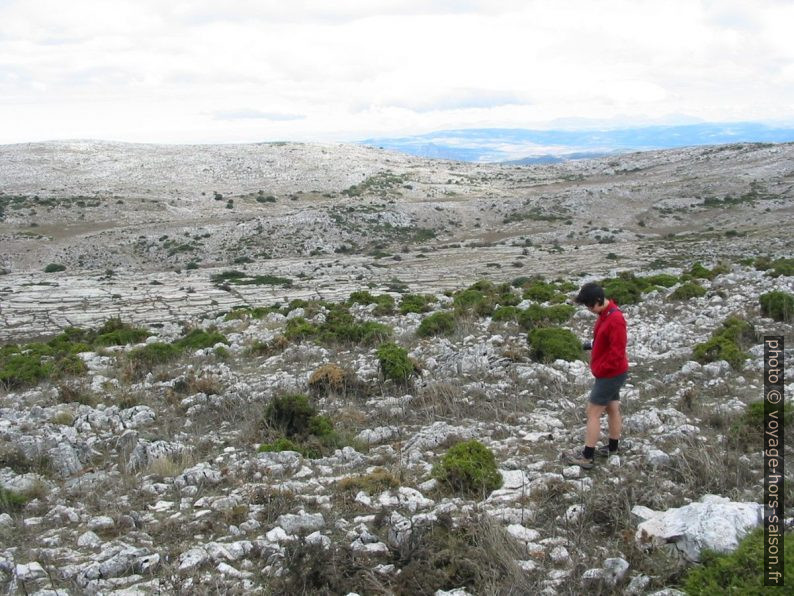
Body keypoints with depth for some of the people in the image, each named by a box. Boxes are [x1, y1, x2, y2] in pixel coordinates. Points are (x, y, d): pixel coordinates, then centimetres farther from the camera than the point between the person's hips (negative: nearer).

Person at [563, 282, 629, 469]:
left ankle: (587, 457, 1)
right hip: (611, 373, 9)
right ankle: (613, 448, 31)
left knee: (593, 412, -4)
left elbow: (617, 352, -26)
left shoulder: (615, 319, -27)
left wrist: (600, 369, -17)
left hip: (610, 374, -9)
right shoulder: (605, 313, 4)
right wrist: (593, 344, 1)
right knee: (612, 409, 18)